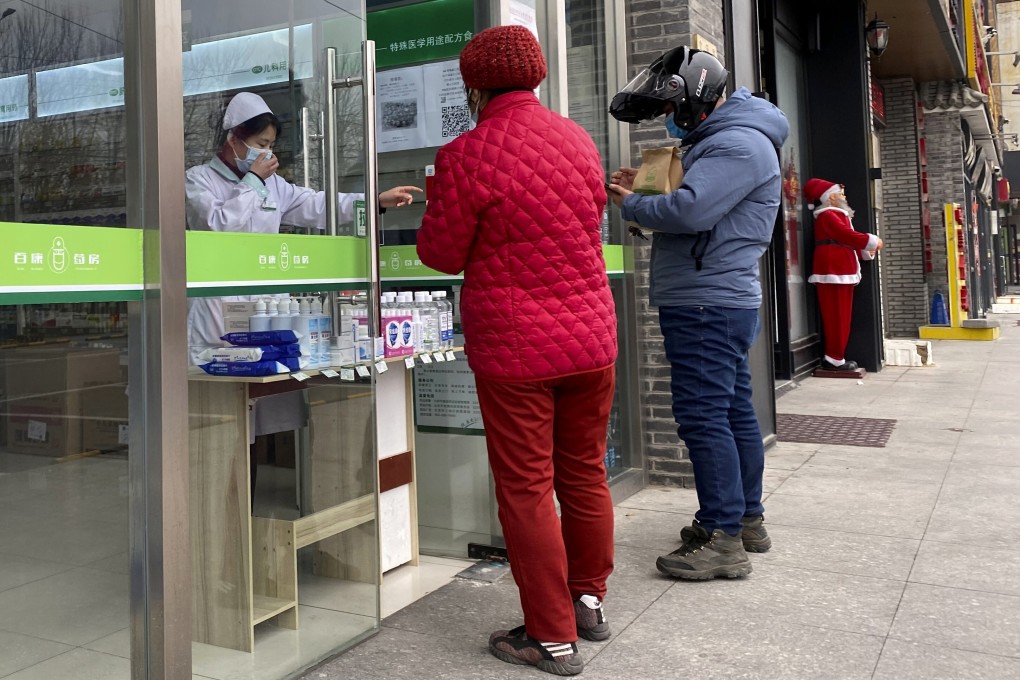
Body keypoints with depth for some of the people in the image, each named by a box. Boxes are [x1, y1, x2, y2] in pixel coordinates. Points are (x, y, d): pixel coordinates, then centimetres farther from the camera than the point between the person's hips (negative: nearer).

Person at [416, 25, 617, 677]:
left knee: (527, 488, 4)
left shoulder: (467, 155, -11)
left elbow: (441, 253, -3)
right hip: (591, 336, 6)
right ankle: (589, 599, 33)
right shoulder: (579, 140, 6)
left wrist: (439, 207, 16)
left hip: (514, 346, -5)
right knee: (585, 474, 17)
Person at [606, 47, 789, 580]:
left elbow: (688, 212, -25)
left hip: (706, 305, -11)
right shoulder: (718, 140, 22)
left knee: (702, 415, -10)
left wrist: (629, 204, -9)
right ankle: (746, 520, 25)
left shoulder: (738, 144, -13)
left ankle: (723, 540, -5)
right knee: (733, 411, 14)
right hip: (720, 301, 11)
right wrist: (640, 193, 6)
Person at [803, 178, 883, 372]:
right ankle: (835, 359, -5)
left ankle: (833, 357, 13)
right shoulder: (827, 216, -9)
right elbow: (848, 235, -19)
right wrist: (872, 241, -8)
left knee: (841, 317, 10)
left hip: (841, 272, 11)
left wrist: (866, 251, 10)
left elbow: (846, 241, 23)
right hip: (833, 273, -11)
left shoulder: (835, 216, 24)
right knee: (837, 317, -8)